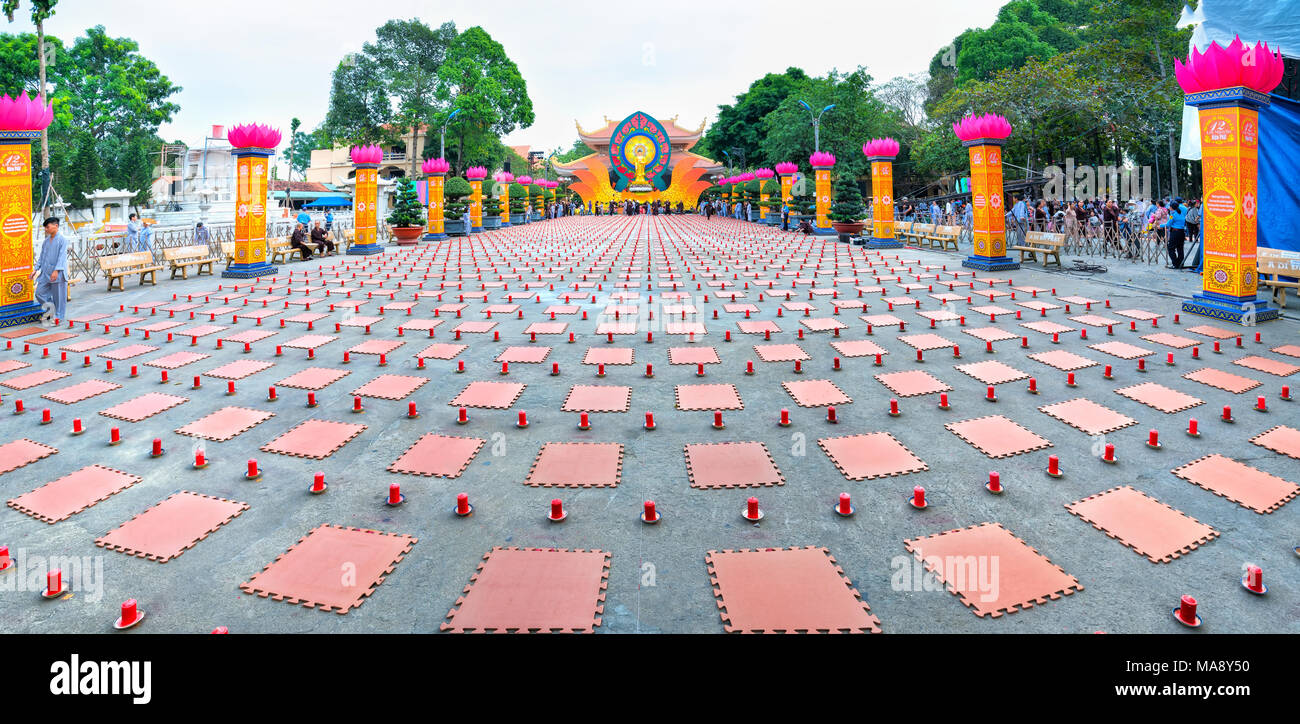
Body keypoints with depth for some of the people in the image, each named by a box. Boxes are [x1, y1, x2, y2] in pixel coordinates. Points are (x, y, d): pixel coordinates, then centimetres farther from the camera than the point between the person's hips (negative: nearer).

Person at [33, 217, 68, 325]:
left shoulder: (62, 240, -8)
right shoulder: (46, 241, 13)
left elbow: (62, 256, -16)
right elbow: (42, 256, 19)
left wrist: (56, 270, -25)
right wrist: (36, 269, 13)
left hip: (58, 274, -7)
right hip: (45, 273, 7)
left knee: (59, 297, 0)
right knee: (39, 293, 2)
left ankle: (58, 318, 9)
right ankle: (50, 308, 21)